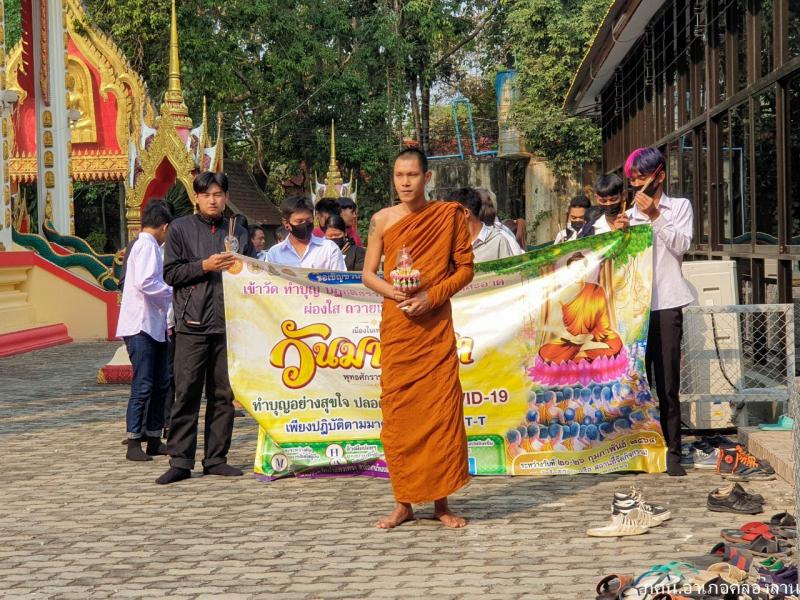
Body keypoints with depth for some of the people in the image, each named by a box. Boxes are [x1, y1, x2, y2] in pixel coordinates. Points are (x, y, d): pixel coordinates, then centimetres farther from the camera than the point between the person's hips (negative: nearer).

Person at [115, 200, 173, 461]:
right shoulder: (147, 245, -11)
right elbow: (146, 282, -23)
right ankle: (133, 443, -4)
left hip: (154, 326, 10)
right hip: (141, 326, -10)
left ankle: (154, 440, 17)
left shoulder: (145, 245, 18)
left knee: (160, 383, 11)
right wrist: (174, 292, -12)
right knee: (143, 384, -8)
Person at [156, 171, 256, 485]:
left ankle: (216, 459, 11)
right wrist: (204, 266, -10)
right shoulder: (181, 229, 7)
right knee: (187, 393, -5)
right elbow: (170, 273, 1)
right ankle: (180, 460, -1)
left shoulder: (239, 232, 16)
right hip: (192, 323, -3)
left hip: (228, 323, 3)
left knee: (224, 394, 4)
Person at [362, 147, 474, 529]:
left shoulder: (449, 215, 2)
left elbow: (465, 268, 2)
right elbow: (368, 274, 7)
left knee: (441, 409, -4)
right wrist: (396, 294, -12)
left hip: (435, 325, -1)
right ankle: (403, 502, 10)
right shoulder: (382, 220, 6)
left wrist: (432, 296, -12)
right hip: (395, 326, 2)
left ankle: (441, 502, 6)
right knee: (397, 410, 1)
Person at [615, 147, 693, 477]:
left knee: (667, 381, -5)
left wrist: (655, 216, -11)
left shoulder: (679, 206, 8)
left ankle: (671, 450, -2)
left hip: (665, 303, -3)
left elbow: (681, 246, -6)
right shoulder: (630, 215, 15)